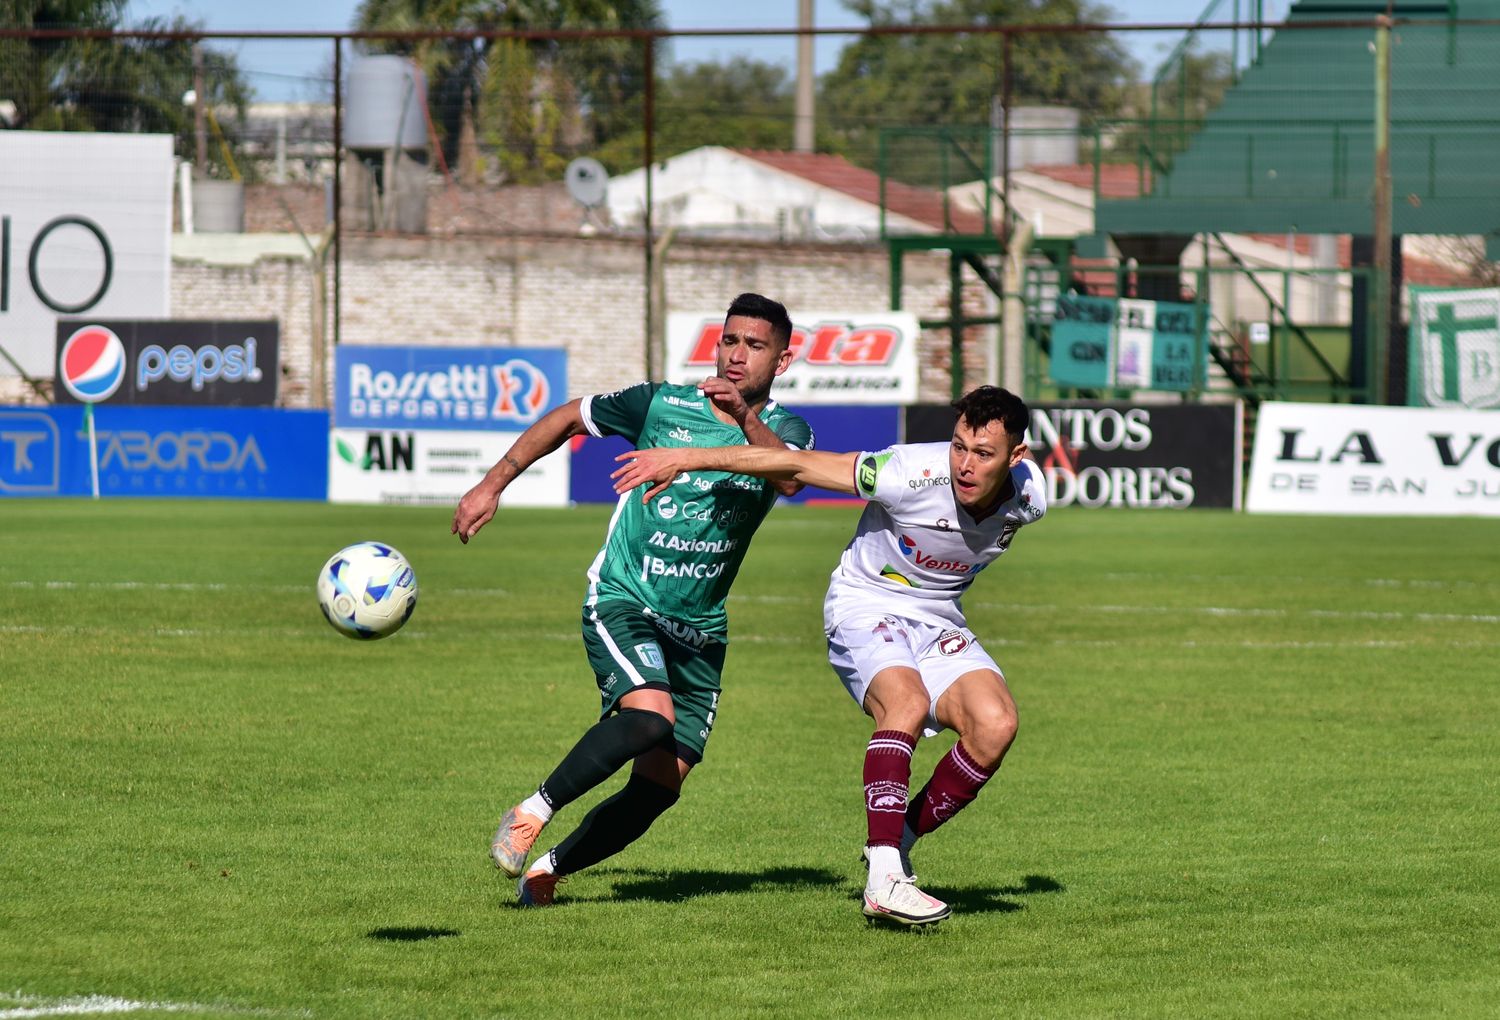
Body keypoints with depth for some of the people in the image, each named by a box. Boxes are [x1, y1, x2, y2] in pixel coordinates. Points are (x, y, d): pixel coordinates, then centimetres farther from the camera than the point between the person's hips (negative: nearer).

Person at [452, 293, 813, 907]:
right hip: (622, 601, -3)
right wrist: (492, 486, 8)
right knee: (650, 717, -31)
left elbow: (791, 478, -23)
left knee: (659, 788, -1)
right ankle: (531, 813, -15)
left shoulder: (783, 430, 1)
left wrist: (744, 417, -38)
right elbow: (567, 418, 12)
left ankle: (547, 869, 19)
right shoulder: (662, 405, -2)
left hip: (699, 630, 3)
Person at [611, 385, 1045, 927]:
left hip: (938, 619, 5)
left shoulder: (1028, 497, -14)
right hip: (866, 609, -5)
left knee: (995, 724, -20)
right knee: (907, 700, -35)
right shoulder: (913, 474, -29)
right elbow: (797, 465, -22)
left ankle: (898, 843, -2)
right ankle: (883, 878, -40)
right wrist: (683, 458, -21)